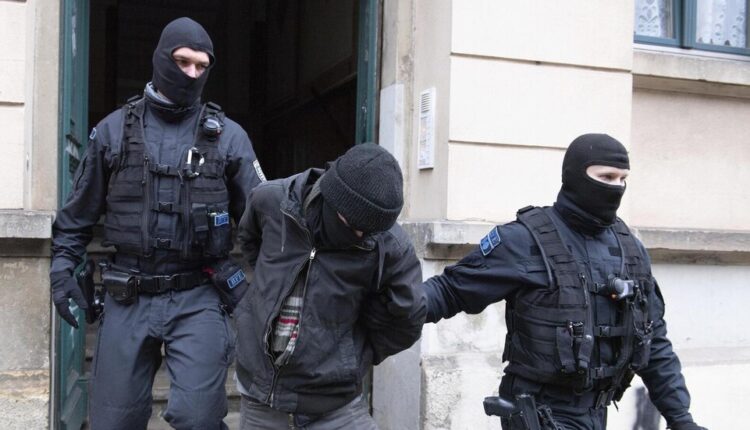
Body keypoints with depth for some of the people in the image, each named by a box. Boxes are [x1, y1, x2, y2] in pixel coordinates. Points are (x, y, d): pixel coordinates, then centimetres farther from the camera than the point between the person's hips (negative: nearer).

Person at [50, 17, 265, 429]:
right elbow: (79, 211, 12)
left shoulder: (228, 136, 1)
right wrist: (62, 266, 4)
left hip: (198, 297, -2)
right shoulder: (113, 130, 5)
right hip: (128, 298, 2)